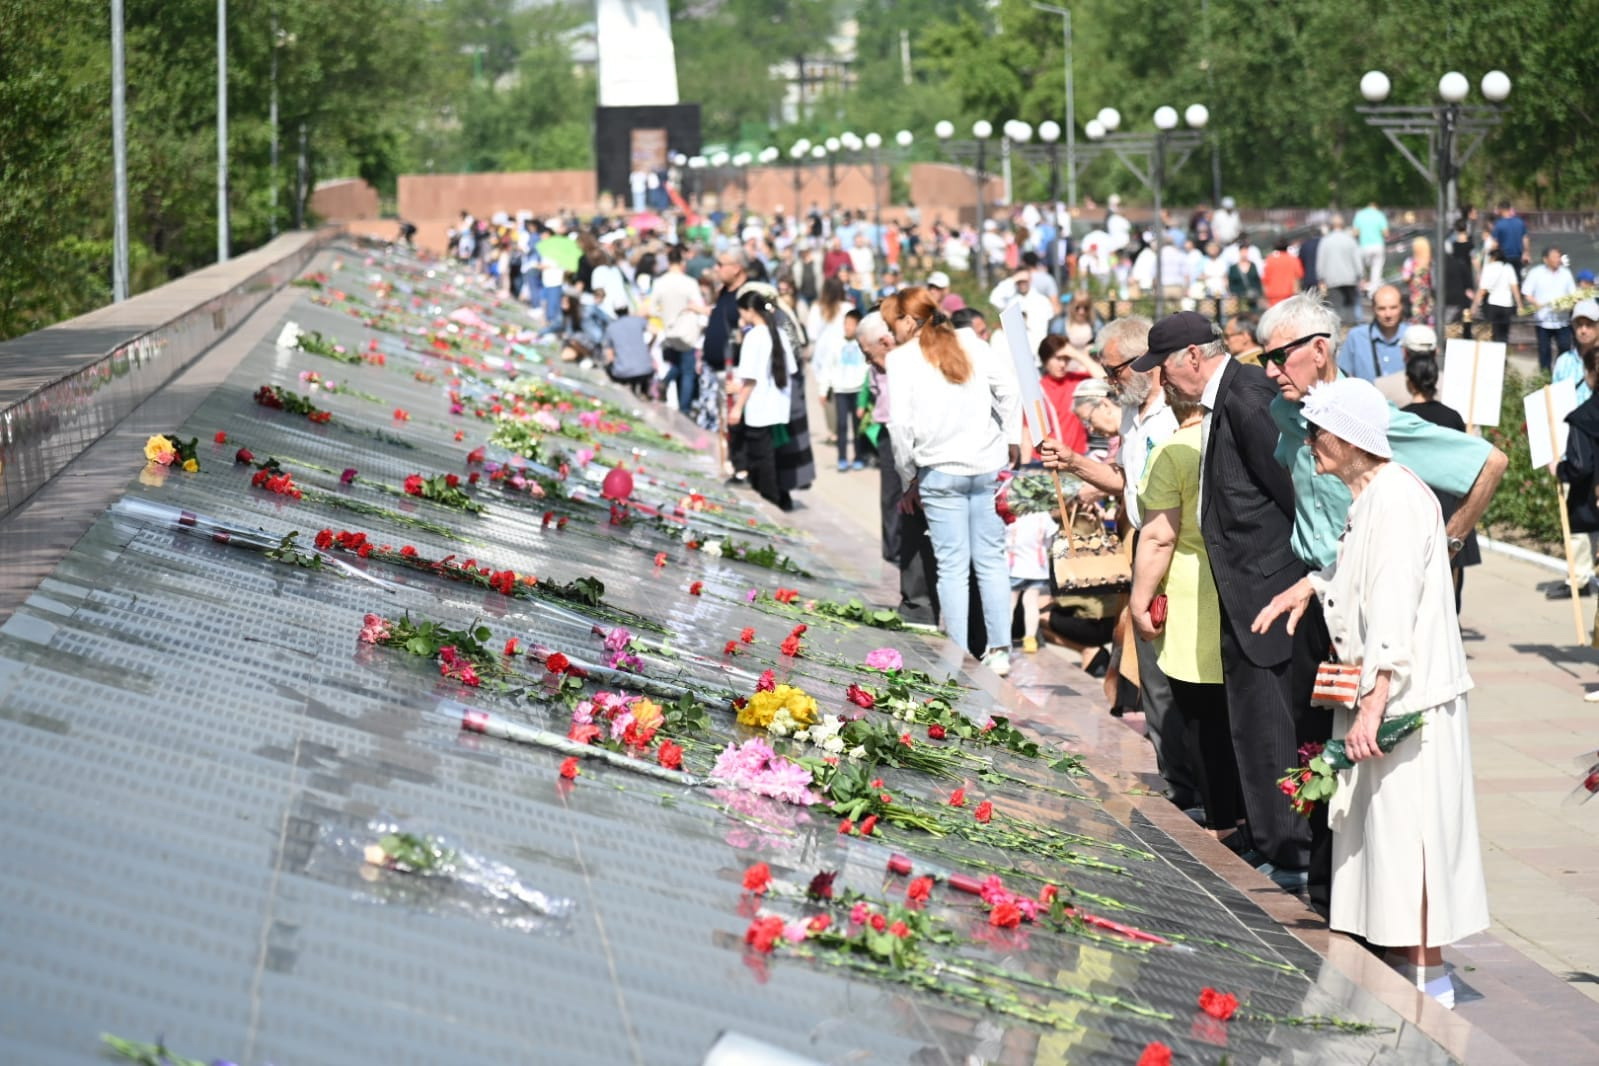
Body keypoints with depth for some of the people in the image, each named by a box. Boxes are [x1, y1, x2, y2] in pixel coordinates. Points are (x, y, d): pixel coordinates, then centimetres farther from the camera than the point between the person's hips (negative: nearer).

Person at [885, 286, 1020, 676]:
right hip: (989, 467, 4)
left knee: (952, 566, 1)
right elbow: (1008, 390, 8)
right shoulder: (973, 348, 8)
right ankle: (999, 651, 9)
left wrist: (909, 479, 1)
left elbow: (900, 423, -8)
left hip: (940, 472, -4)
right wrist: (1009, 443, 15)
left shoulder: (903, 358, -4)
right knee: (991, 560, 8)